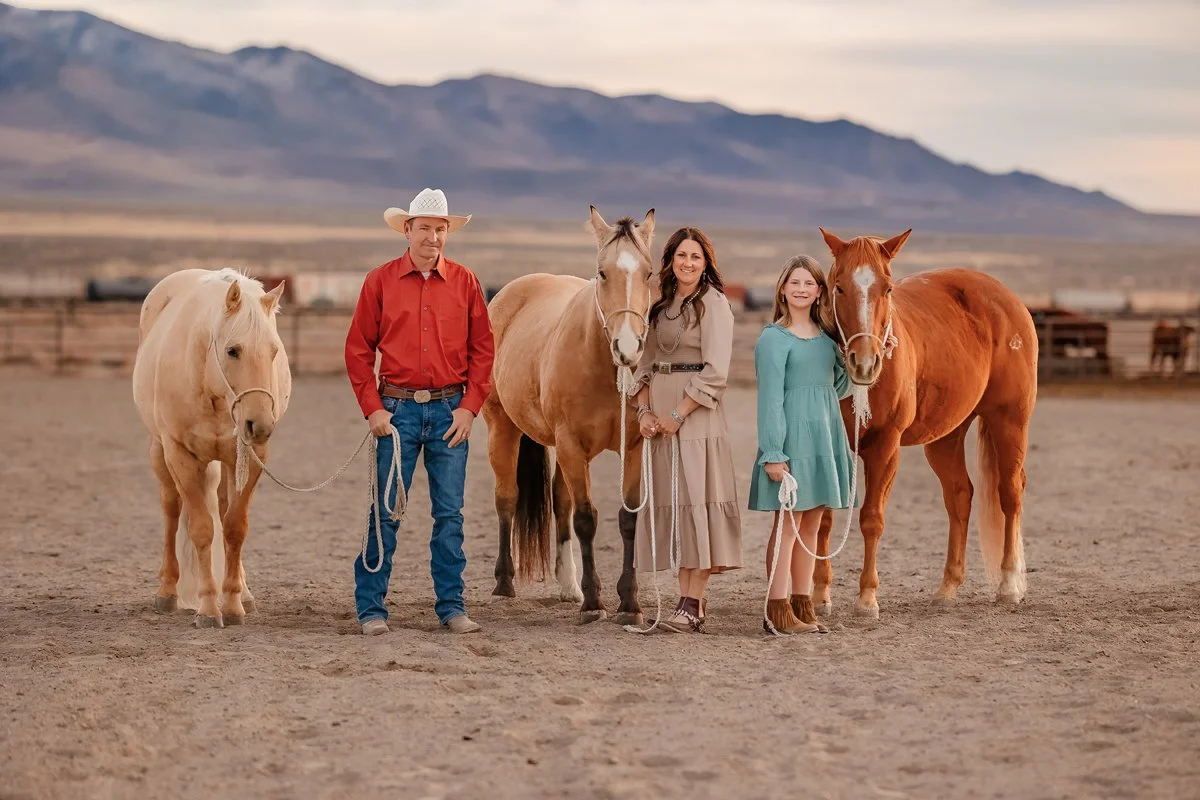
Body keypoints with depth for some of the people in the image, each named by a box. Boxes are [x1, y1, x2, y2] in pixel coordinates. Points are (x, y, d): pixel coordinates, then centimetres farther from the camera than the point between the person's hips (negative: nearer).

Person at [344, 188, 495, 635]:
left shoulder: (465, 283, 5)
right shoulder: (380, 282, 2)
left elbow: (482, 349, 6)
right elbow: (358, 349, 2)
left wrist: (469, 407, -4)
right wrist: (372, 409, -6)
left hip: (450, 410, 1)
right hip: (398, 409, -1)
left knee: (450, 514, 5)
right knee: (385, 512, 0)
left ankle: (451, 607, 12)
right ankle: (371, 608, 6)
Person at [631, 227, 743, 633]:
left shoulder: (713, 303, -6)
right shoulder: (662, 305, 15)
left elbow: (715, 373, -13)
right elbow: (647, 362, 16)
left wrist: (678, 416, -14)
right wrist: (645, 410, 0)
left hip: (696, 413, -7)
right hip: (660, 412, 7)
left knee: (696, 500, -9)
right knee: (666, 503, 6)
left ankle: (693, 605, -10)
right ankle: (688, 599, 10)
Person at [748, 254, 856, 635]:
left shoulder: (826, 335, 13)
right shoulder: (774, 338, -7)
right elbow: (770, 398, -12)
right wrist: (773, 453, -17)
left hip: (825, 432, 7)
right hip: (792, 432, -7)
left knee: (811, 523, 10)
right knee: (788, 521, -6)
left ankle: (802, 605, 16)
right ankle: (778, 612, -3)